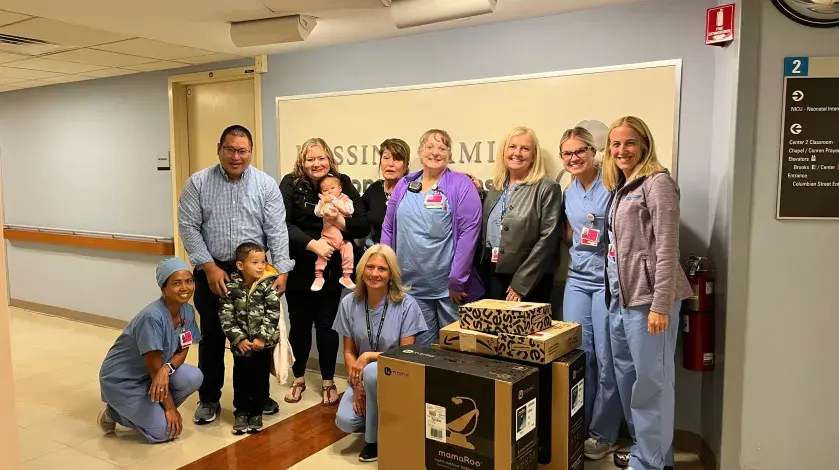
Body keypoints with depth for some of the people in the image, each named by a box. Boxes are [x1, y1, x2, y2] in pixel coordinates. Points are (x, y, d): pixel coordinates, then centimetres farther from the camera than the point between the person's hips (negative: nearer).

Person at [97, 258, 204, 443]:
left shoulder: (187, 311, -8)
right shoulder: (152, 317, -29)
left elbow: (182, 352, -3)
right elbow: (154, 367, -24)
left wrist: (167, 369, -27)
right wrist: (171, 408, -17)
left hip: (148, 375, 7)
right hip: (121, 380, -7)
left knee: (194, 377, -19)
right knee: (164, 430, -15)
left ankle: (154, 410, 6)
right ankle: (114, 413, 9)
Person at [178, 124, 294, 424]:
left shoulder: (266, 185, -1)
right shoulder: (198, 183, -2)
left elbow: (277, 230, -5)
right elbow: (188, 227, -5)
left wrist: (282, 271, -13)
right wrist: (210, 267, -13)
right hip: (211, 270, 0)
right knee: (212, 337, 10)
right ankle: (209, 399, 25)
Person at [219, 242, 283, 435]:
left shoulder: (269, 284, -10)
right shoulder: (231, 286, -8)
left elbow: (273, 313, -12)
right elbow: (226, 316, -8)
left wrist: (262, 337, -17)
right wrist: (239, 338, -15)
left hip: (263, 341, 0)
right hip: (241, 342, 1)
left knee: (261, 377, 9)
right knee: (241, 377, 10)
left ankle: (256, 412, 25)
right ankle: (241, 412, 26)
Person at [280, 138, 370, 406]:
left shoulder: (343, 185, 0)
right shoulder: (290, 185, -3)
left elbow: (364, 226, -5)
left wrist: (339, 221, -23)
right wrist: (313, 244, -25)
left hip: (331, 271, 0)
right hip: (299, 270, 0)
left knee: (326, 325, 9)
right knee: (299, 324, 12)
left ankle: (328, 381, 26)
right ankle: (298, 379, 32)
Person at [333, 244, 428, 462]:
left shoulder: (406, 305, -16)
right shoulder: (349, 303, -6)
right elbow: (349, 351, 1)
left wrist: (369, 356, -23)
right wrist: (356, 385, -12)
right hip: (363, 377, 3)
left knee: (372, 372, -37)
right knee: (345, 421, -24)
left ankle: (374, 439, -12)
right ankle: (376, 419, 12)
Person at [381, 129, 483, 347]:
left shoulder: (461, 184, -5)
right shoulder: (404, 185, 9)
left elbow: (468, 232, -11)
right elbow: (388, 229, 12)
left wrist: (457, 281, -14)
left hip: (449, 287, -3)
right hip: (412, 286, 4)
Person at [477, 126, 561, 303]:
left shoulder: (547, 188, -7)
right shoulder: (495, 187, 11)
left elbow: (548, 239, -13)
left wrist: (520, 283, -16)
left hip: (528, 280, -5)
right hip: (492, 275, 5)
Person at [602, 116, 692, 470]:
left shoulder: (657, 182, -8)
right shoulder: (619, 188, 16)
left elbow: (666, 248, -14)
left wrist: (660, 305, -19)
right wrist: (613, 294, 14)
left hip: (647, 298, -8)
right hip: (620, 296, 9)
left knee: (651, 380, 0)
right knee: (626, 376, 15)